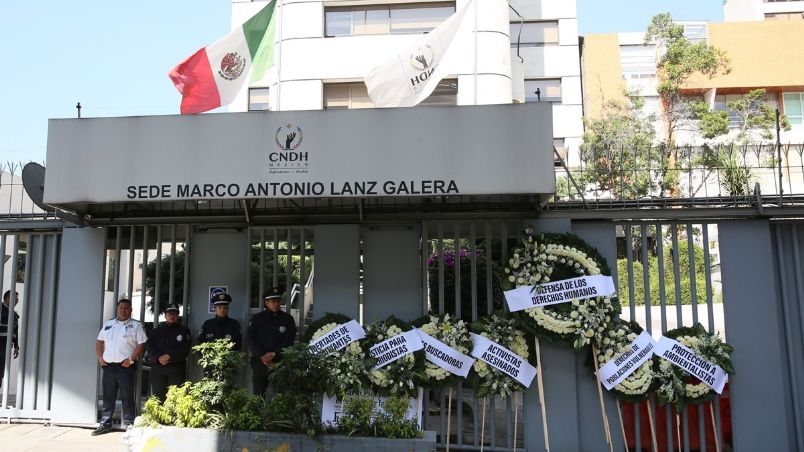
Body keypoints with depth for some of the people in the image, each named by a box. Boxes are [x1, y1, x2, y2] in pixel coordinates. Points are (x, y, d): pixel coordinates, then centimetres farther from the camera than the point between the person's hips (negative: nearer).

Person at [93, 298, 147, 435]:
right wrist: (100, 357, 5)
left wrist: (131, 359, -15)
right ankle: (105, 424, 19)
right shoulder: (108, 324, 15)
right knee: (108, 397, 11)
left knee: (127, 397, 0)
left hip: (126, 367, -4)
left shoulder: (136, 325, 0)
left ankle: (128, 424, 6)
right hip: (108, 366, 4)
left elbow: (142, 344, -7)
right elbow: (99, 341, 19)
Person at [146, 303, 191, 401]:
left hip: (177, 368, -2)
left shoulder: (184, 330, 10)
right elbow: (149, 346, 3)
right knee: (158, 397, 1)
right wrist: (158, 358, -13)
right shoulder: (157, 331, 17)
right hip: (158, 368, 2)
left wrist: (169, 356, -13)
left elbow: (184, 349, -3)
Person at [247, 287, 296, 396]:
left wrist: (274, 354, -11)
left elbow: (289, 341, 1)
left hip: (280, 362, -1)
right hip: (260, 362, 1)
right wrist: (262, 356, -11)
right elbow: (252, 340, 2)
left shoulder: (287, 319, 6)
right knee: (258, 394, 2)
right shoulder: (257, 319, 9)